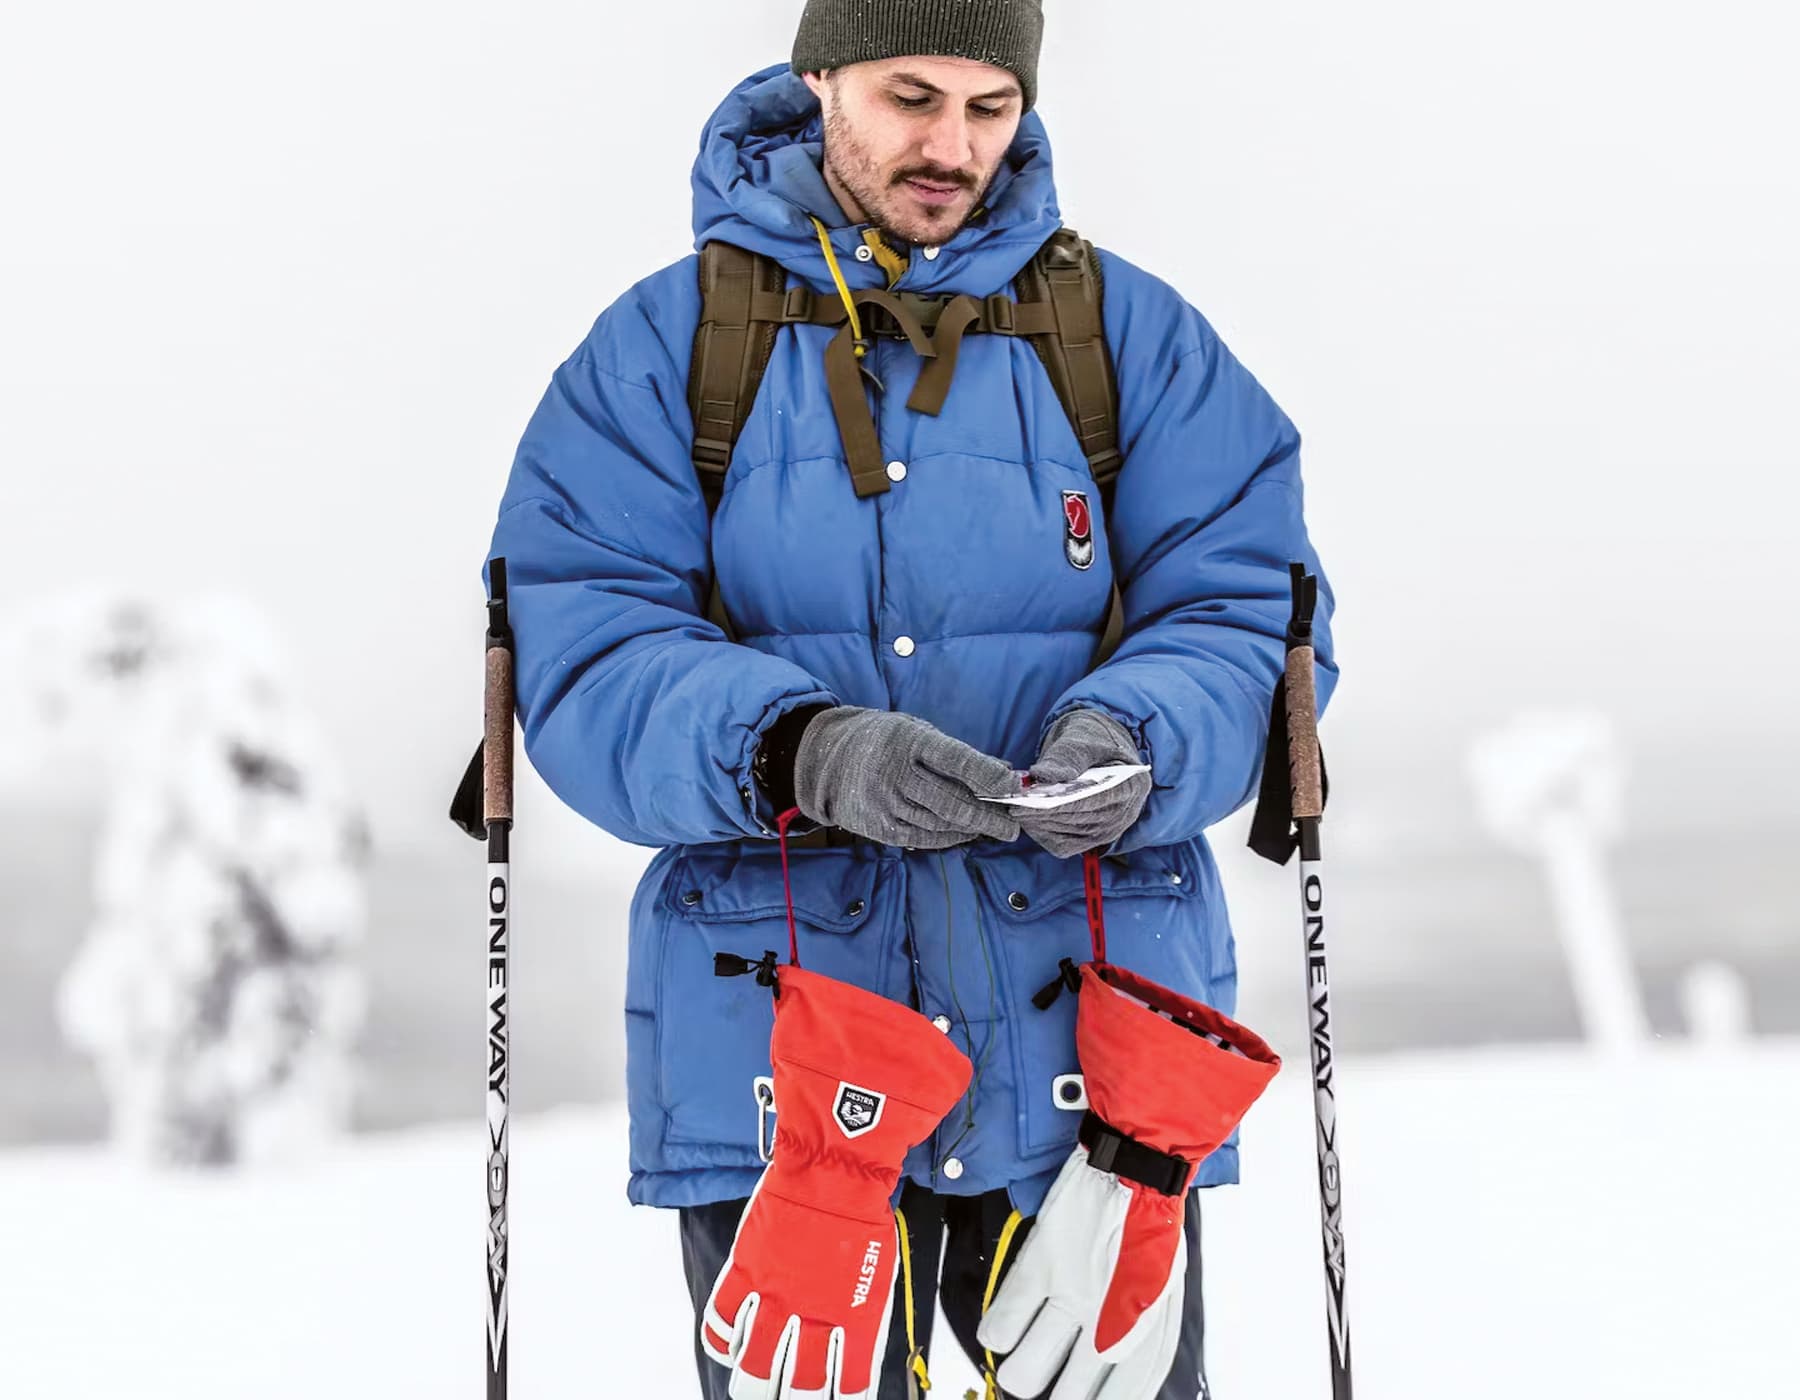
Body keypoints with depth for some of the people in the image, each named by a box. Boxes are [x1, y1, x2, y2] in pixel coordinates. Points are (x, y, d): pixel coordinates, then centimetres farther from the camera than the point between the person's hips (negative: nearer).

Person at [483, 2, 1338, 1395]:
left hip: (1088, 1037, 1)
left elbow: (1246, 614, 1)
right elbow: (584, 652, -6)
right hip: (778, 1049, -1)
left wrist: (1134, 742, -21)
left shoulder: (1134, 334, 7)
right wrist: (799, 753, -25)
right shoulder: (666, 344, 3)